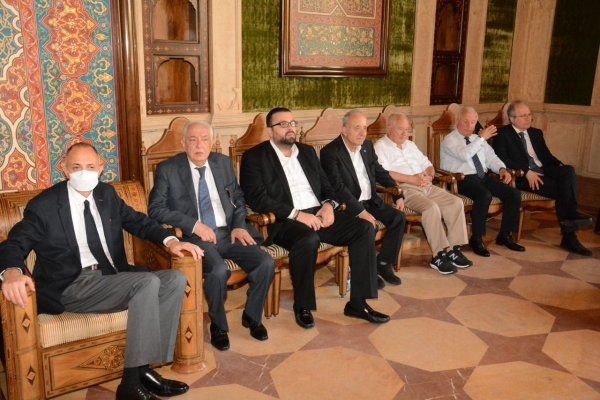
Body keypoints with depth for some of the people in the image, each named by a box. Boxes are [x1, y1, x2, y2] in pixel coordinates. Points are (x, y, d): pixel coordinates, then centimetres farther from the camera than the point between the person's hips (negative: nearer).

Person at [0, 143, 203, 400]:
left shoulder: (107, 194, 14)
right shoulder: (44, 205, -2)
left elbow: (137, 221, 18)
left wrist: (170, 241, -2)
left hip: (113, 277, 7)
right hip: (72, 287, -6)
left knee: (175, 279, -14)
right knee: (147, 282, -29)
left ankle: (146, 369, -12)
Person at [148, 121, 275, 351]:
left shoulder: (223, 163, 11)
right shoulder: (168, 169, -2)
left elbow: (238, 198, 17)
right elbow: (155, 209, -8)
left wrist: (239, 225, -3)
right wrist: (194, 225, -18)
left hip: (228, 233, 4)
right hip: (195, 237, -4)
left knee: (266, 263, -17)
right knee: (219, 270, -32)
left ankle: (252, 315, 10)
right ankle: (218, 325, -3)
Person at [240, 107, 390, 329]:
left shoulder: (307, 151, 18)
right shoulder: (254, 157, -1)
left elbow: (326, 185, 19)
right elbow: (256, 199, -13)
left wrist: (329, 204, -5)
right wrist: (297, 214, -21)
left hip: (318, 214, 7)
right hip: (285, 220, -6)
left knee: (365, 228, -12)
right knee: (309, 239, -38)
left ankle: (358, 302, -5)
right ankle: (303, 306, -13)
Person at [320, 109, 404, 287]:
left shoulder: (368, 146, 8)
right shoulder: (330, 152, -16)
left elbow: (381, 173, 18)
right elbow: (338, 187, -24)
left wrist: (398, 195, 7)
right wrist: (360, 211, -30)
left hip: (370, 201, 7)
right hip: (348, 206, -7)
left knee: (399, 217, -10)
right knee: (369, 226, -30)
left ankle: (383, 263, 5)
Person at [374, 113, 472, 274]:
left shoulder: (410, 145, 24)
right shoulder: (381, 146, -1)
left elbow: (427, 165, 22)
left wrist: (429, 175, -3)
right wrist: (412, 179, -17)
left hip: (426, 186, 8)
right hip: (404, 189, -7)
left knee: (456, 203, -11)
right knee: (432, 207, -31)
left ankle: (454, 249, -9)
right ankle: (440, 255, -22)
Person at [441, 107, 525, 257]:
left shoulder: (477, 139, 21)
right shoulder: (449, 140, -3)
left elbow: (491, 157, 16)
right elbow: (464, 155, -22)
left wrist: (502, 168, -3)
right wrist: (481, 138, -20)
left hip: (482, 177, 8)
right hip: (462, 179, -7)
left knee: (514, 194, -9)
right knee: (485, 195, -35)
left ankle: (505, 235, 3)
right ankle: (476, 239, -20)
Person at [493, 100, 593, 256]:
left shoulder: (536, 133, 22)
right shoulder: (503, 134, 0)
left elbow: (546, 155, 21)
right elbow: (502, 159, -12)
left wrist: (559, 165, -1)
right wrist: (526, 171, -21)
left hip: (544, 170, 6)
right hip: (523, 176, -6)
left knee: (568, 170, -25)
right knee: (561, 190, -24)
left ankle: (570, 213, -22)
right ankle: (569, 236, -15)